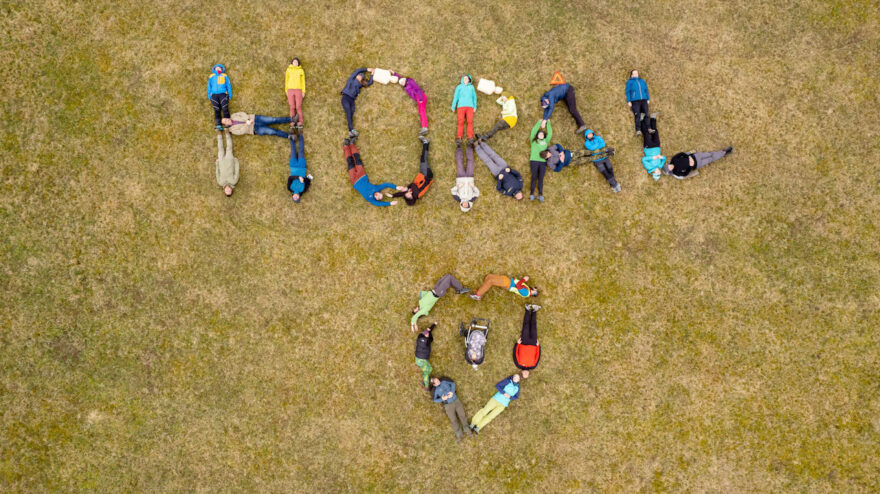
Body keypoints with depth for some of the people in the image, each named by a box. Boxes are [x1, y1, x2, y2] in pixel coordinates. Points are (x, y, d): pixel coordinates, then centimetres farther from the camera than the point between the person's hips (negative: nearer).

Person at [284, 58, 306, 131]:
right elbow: (286, 81, 10)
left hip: (298, 90, -1)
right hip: (290, 90, 1)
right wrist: (286, 91, 4)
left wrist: (303, 92, 1)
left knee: (298, 107, -6)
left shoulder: (301, 71, 5)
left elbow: (303, 82, 7)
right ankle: (292, 124, 2)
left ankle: (300, 124, -2)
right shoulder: (288, 70, 7)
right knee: (292, 107, -1)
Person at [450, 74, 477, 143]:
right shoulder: (459, 87, 19)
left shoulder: (471, 87, 23)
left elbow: (474, 97, 20)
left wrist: (475, 106, 8)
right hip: (461, 106, -1)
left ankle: (470, 137, -19)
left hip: (470, 106, 1)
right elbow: (455, 97, 14)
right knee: (461, 121, -13)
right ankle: (459, 137, -17)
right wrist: (453, 107, 4)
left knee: (470, 121, -13)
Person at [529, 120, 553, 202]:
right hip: (534, 161, -2)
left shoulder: (546, 141, 25)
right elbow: (534, 131, 11)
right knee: (534, 177, -12)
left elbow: (550, 133, 19)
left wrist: (548, 123, 21)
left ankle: (540, 194, -16)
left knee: (541, 177, -9)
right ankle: (531, 194, -17)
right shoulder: (533, 141, 20)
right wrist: (540, 122, 15)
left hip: (543, 162, 2)